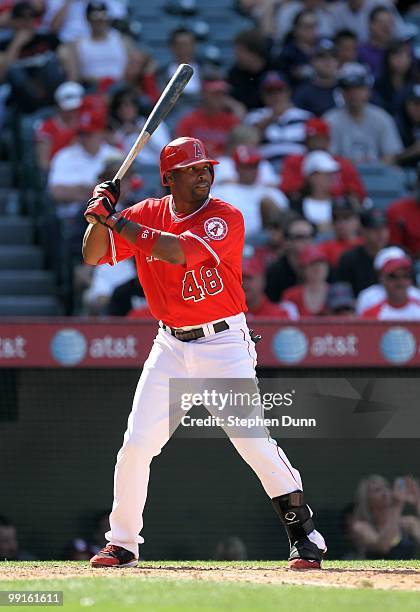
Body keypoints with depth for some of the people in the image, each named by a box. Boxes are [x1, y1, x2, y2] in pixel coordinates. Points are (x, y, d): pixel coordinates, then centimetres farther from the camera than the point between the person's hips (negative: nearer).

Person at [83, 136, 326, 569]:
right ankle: (122, 544, 14)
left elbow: (177, 252, -27)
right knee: (136, 445, 0)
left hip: (224, 343, -4)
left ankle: (304, 534, -2)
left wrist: (117, 220, -22)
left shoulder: (225, 218, -12)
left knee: (254, 442, -12)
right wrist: (101, 214, -13)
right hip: (171, 347, 4)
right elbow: (93, 256, 5)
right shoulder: (147, 214, 4)